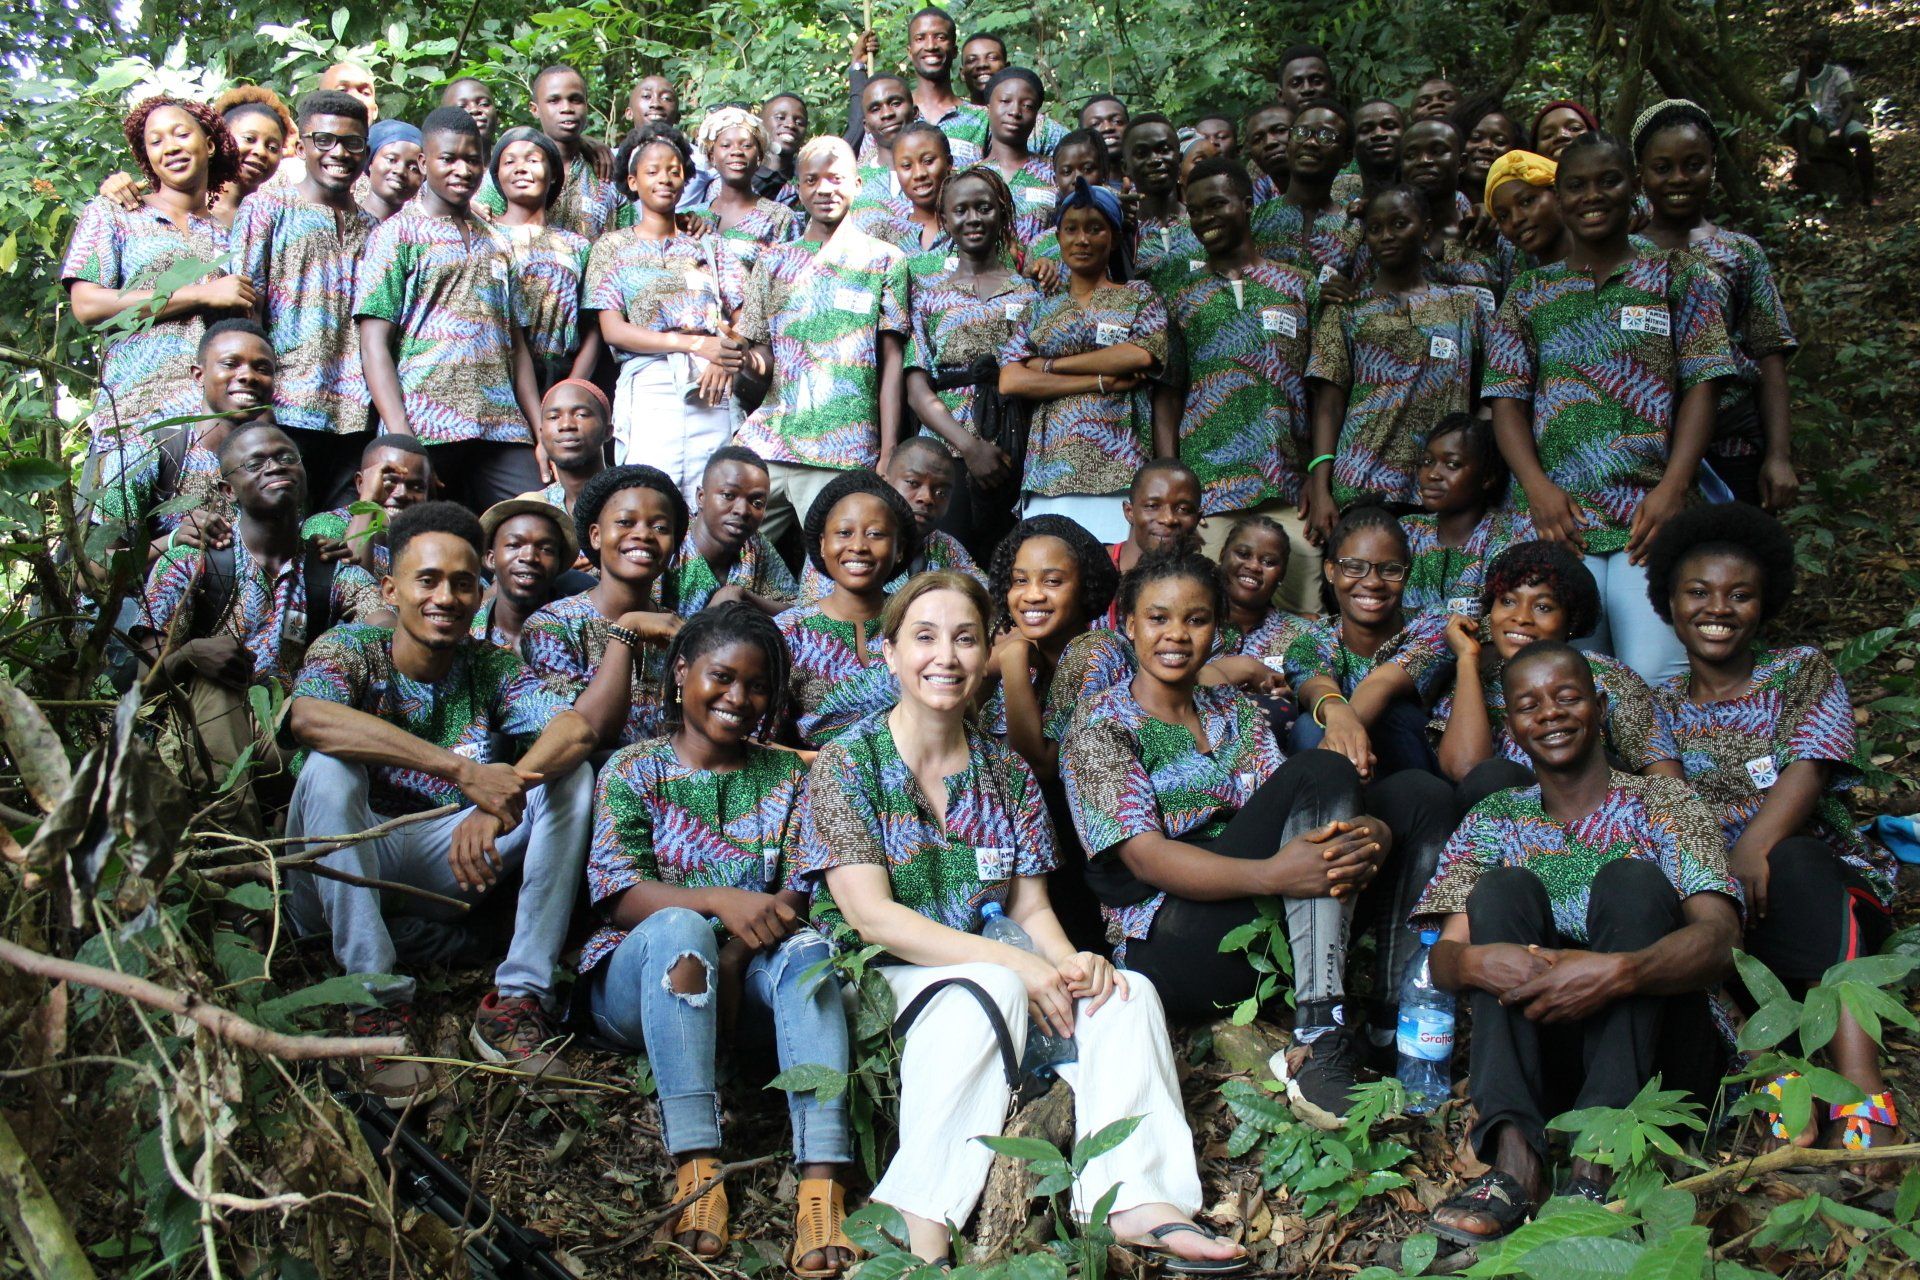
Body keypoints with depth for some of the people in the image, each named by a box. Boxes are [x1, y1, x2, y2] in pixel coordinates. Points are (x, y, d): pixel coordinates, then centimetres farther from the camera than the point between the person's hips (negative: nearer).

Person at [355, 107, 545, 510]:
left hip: (503, 430, 5)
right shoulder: (396, 235, 5)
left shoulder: (495, 244, 21)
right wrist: (400, 437, -15)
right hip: (428, 431, -4)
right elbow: (374, 344, -3)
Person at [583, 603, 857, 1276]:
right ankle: (696, 1165, -42)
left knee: (807, 947, -31)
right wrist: (721, 902, -25)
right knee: (678, 927, -34)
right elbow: (617, 893, -7)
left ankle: (823, 1180, -47)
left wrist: (736, 957, -19)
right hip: (639, 979, -1)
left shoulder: (787, 775, 13)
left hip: (751, 974, 2)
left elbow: (798, 897, 2)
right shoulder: (634, 769, 6)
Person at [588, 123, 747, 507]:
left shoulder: (708, 243, 18)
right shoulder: (614, 246, 11)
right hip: (648, 387, -2)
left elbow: (743, 317, 10)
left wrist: (725, 358, -12)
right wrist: (693, 343, -11)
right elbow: (613, 331, 0)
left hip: (713, 390, 2)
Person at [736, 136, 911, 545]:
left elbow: (892, 360, 3)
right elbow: (763, 357, 15)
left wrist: (889, 452, -5)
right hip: (766, 441, 3)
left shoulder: (884, 260, 8)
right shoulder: (774, 261, 17)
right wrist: (750, 360, -11)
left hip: (845, 452, -3)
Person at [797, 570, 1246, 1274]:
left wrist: (1070, 960, -16)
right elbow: (870, 915, -14)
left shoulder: (1008, 774, 12)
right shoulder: (847, 765, -4)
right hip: (878, 982, -5)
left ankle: (1138, 1201, -29)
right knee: (990, 990, -34)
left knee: (1127, 993, -18)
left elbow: (1032, 907, 9)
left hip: (993, 979, 5)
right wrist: (1013, 962, -23)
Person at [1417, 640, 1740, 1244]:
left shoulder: (1664, 805, 5)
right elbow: (1443, 957, 0)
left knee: (1632, 881, -22)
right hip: (1538, 1048, 2)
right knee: (1505, 888, -17)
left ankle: (1597, 1162, -37)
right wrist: (1476, 962, -27)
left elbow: (1719, 940, -13)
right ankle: (1514, 1155, -33)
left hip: (1658, 1052, -2)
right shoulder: (1495, 822, 13)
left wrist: (1617, 973, -34)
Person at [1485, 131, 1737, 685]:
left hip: (1651, 514, -1)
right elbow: (1508, 400, 10)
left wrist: (1672, 489, -9)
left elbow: (1701, 388, 5)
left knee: (1656, 674, -16)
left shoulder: (1678, 275, 13)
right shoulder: (1530, 293, 17)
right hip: (1557, 517, 1)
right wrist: (1537, 486, -8)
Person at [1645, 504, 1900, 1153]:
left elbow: (1808, 770, -9)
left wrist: (1753, 847, -28)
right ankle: (1770, 1066, -44)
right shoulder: (1659, 706, 16)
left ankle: (1862, 1095, -46)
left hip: (1823, 885, -1)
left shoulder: (1803, 672, 10)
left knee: (1791, 863, -37)